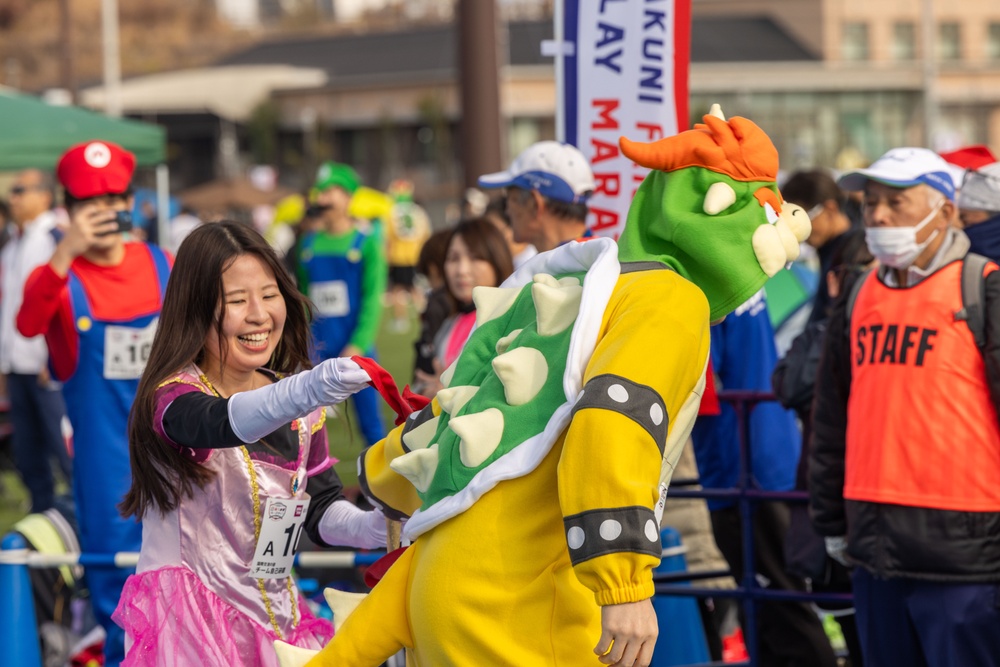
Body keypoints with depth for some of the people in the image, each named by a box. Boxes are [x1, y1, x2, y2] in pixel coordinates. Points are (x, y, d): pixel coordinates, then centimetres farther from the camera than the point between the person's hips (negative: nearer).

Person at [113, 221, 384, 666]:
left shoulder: (301, 411, 7)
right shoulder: (173, 395, -13)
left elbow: (321, 508, 12)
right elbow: (220, 423, -35)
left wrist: (371, 527, -11)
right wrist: (304, 392, -54)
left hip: (275, 612, 6)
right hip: (188, 620, -6)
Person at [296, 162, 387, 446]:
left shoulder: (366, 243, -2)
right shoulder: (308, 245, 9)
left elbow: (372, 299, -6)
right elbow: (302, 297, 11)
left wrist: (358, 345, -14)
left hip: (354, 348, -3)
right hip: (316, 349, 3)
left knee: (369, 419, 1)